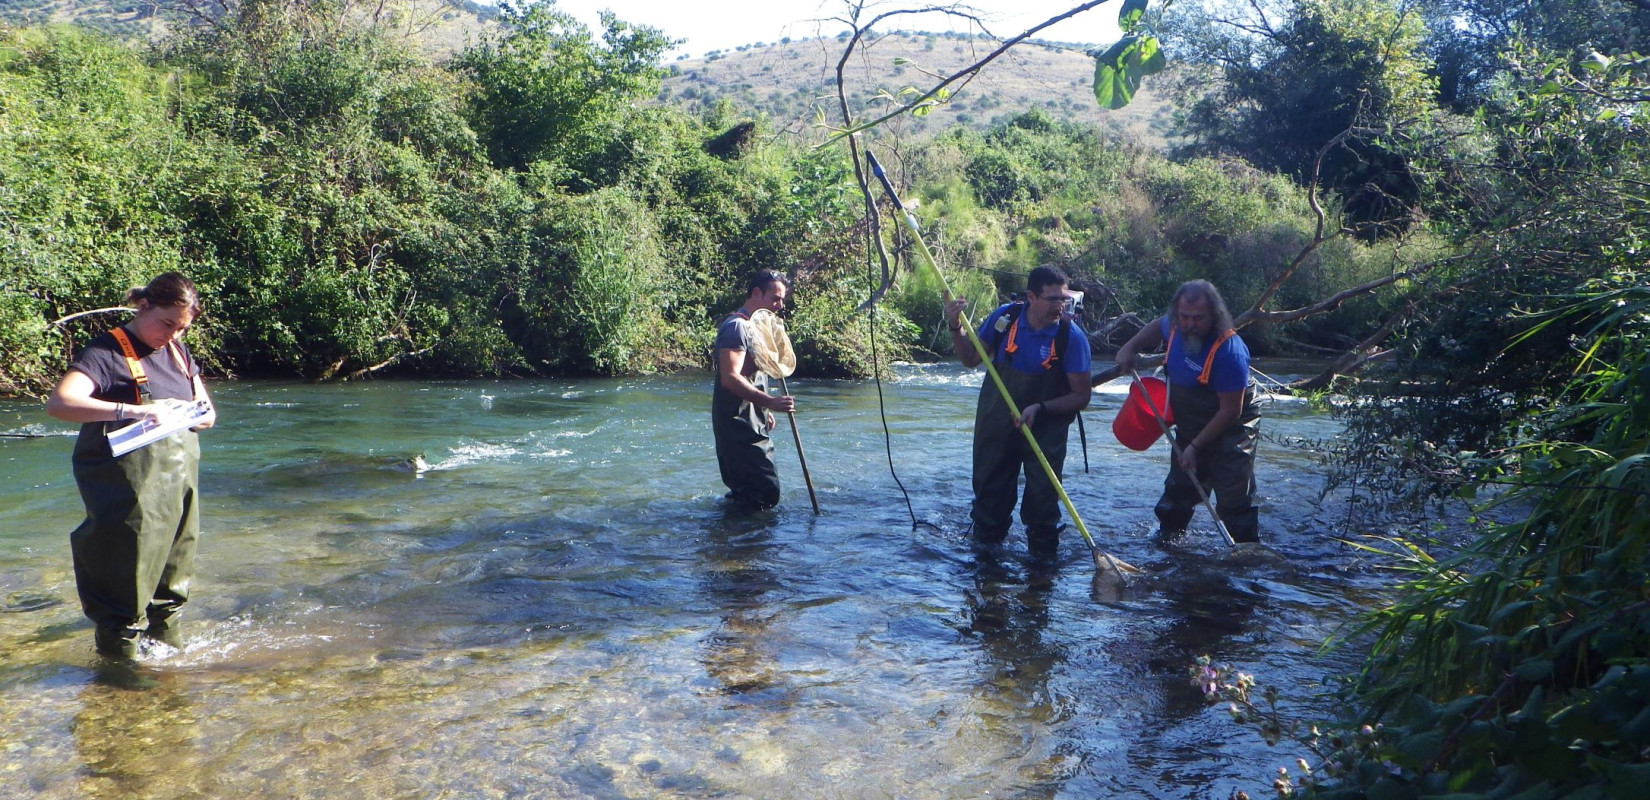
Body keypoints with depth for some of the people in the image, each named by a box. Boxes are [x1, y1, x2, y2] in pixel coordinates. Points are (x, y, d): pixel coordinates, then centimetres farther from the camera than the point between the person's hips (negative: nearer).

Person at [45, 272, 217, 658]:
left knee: (173, 573, 16)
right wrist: (130, 411, -34)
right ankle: (119, 654, 12)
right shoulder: (108, 351, -9)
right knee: (127, 578, -2)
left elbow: (207, 412, 15)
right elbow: (59, 402, -23)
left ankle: (168, 637, 31)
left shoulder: (178, 352, 13)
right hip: (131, 487, -7)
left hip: (179, 479, 7)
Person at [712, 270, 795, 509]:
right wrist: (770, 402, -31)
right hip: (739, 427, -11)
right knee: (767, 493, -12)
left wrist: (765, 412, 24)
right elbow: (730, 378, -26)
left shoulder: (754, 327, 19)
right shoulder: (737, 326, -14)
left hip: (753, 425, 11)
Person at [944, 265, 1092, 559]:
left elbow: (1081, 396, -13)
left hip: (1045, 428, -3)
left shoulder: (1072, 336, -17)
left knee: (1042, 497, -3)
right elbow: (971, 359, 4)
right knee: (989, 491, 14)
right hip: (996, 422, 3)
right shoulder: (1004, 317, -9)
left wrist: (1040, 408, -25)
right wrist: (956, 328, -11)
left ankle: (1043, 553, 14)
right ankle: (985, 543, 32)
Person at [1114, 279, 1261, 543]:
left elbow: (1230, 412, -25)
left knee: (1234, 502, -10)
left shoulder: (1229, 350, -30)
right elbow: (1157, 327, 20)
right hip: (1189, 429, 7)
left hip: (1231, 432, -7)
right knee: (1178, 490, 20)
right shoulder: (1175, 328, -9)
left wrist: (1195, 447, -21)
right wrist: (1130, 348, 3)